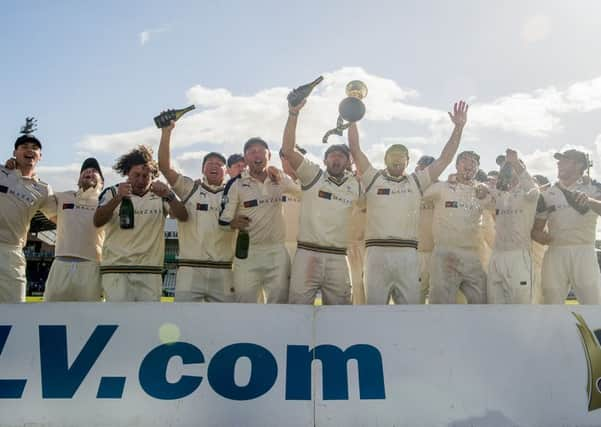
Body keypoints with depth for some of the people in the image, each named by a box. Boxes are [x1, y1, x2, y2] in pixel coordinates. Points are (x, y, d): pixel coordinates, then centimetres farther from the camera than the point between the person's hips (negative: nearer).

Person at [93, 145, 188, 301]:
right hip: (116, 270, -2)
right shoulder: (112, 193, 5)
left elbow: (183, 216, -7)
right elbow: (97, 221, -10)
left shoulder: (160, 195, 8)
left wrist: (169, 195, -26)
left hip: (150, 272, 2)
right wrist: (117, 198, -27)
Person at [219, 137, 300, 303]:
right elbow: (223, 220, -6)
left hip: (277, 252, 3)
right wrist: (234, 224, -26)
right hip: (247, 253, -3)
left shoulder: (280, 180, 6)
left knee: (279, 302, 8)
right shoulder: (235, 183, -4)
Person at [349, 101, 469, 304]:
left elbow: (445, 159, 14)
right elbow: (355, 150, 4)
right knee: (374, 304, 2)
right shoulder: (374, 179, 11)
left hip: (408, 254, 2)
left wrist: (458, 127, 9)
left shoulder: (416, 181, 16)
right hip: (377, 252, -2)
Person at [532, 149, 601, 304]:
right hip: (555, 254, 2)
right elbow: (536, 228, 12)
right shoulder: (547, 195, 13)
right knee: (552, 306, 4)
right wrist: (539, 235, -10)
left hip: (584, 253, -2)